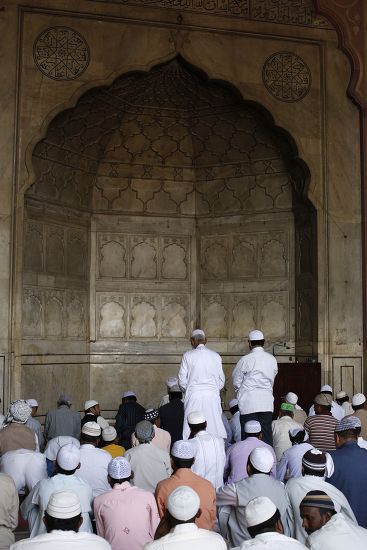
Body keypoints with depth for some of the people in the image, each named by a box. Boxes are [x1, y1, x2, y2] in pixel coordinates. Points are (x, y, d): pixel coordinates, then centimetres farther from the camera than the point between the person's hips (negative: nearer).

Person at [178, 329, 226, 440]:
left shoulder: (188, 355, -2)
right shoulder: (216, 356, 4)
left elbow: (182, 381, 0)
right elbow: (221, 380, 8)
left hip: (194, 395, -2)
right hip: (212, 395, 2)